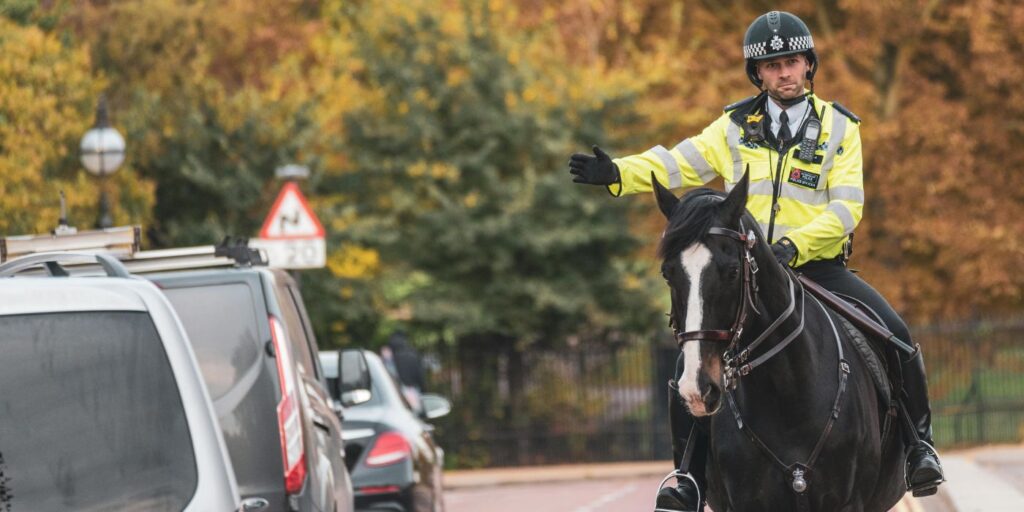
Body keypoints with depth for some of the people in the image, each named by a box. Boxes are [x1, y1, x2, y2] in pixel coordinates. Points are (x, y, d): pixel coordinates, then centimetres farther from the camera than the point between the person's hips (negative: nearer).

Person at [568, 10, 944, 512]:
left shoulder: (839, 127, 3)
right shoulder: (737, 126, 7)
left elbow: (847, 207, -6)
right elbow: (679, 165, 0)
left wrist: (795, 245, -22)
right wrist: (618, 174, -17)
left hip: (819, 266, -1)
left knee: (895, 336, -20)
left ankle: (917, 442, 0)